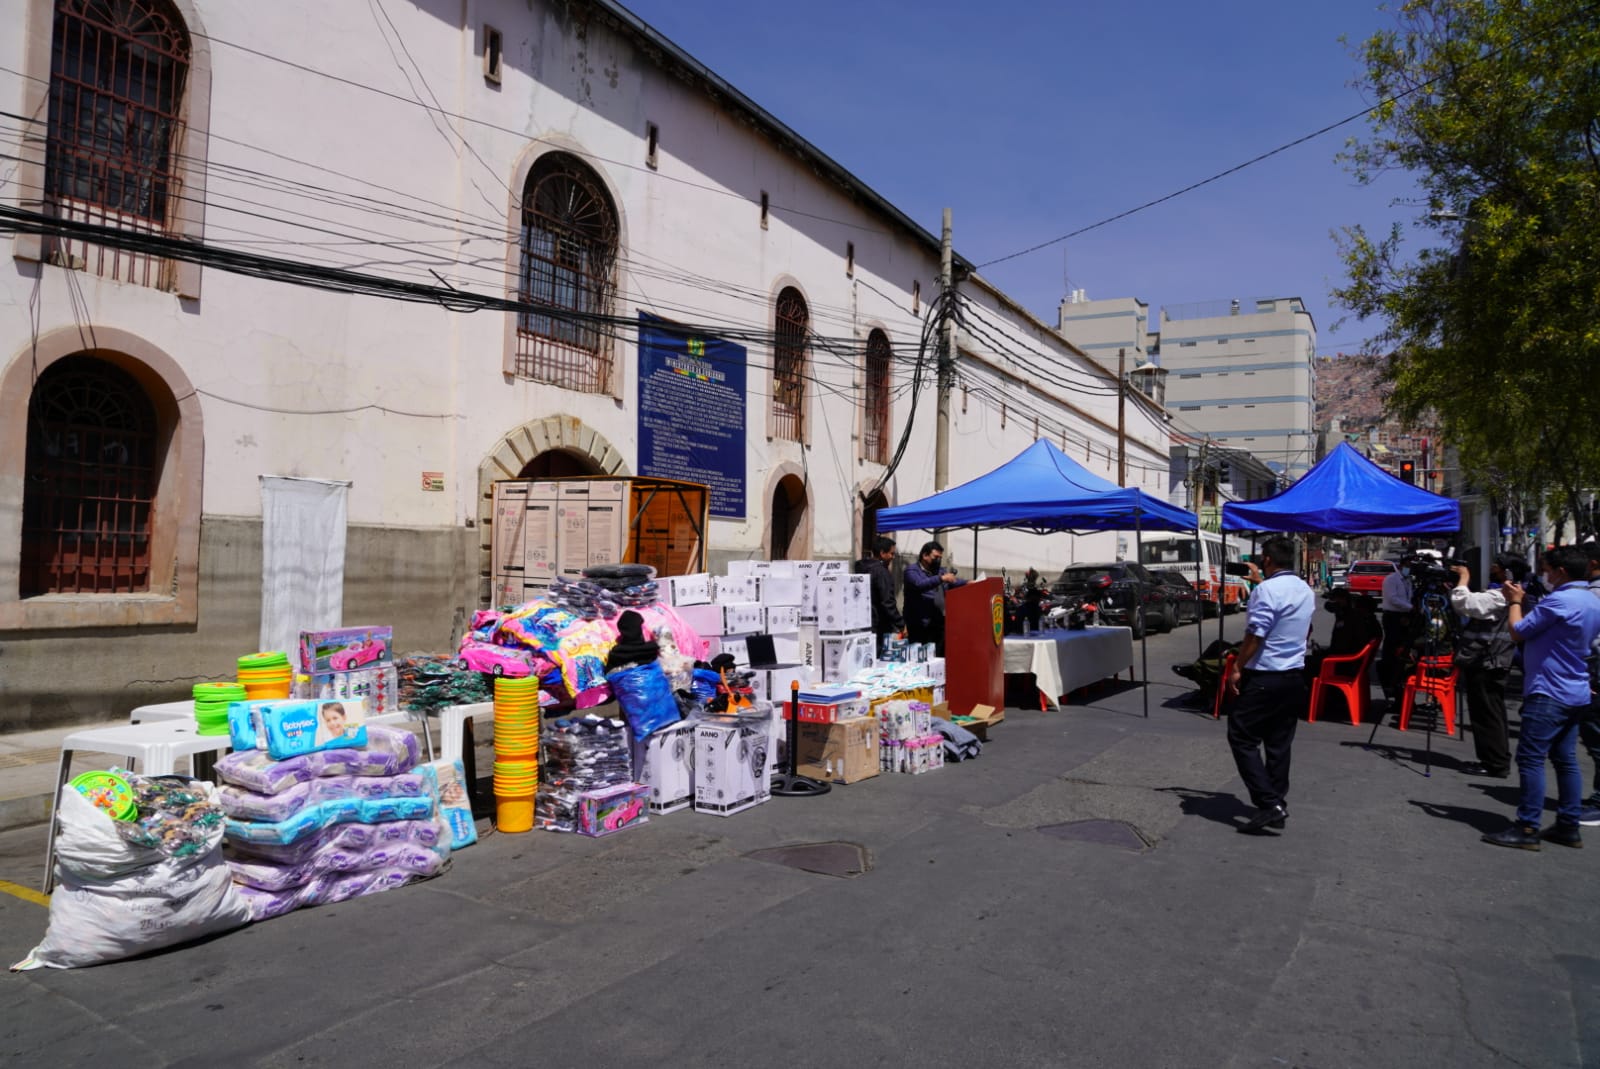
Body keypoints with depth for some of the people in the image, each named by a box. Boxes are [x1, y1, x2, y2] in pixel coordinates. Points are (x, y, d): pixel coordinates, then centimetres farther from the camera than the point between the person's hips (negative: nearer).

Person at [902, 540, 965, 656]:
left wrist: (968, 583, -12)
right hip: (920, 627, -6)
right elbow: (920, 585, -22)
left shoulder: (941, 570, 19)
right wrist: (941, 578, -32)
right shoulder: (912, 571, -3)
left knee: (941, 657, 6)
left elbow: (955, 582, 9)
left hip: (940, 625, 6)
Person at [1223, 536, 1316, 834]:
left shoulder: (1267, 589, -17)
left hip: (1265, 677, -8)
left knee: (1242, 738, -3)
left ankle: (1269, 803, -9)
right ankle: (1277, 803, 16)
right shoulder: (1306, 591, 10)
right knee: (1279, 743, 13)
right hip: (1295, 676, 8)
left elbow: (1255, 635, -20)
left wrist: (1237, 668, -13)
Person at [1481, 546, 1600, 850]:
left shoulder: (1559, 600, -19)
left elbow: (1518, 632, -13)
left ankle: (1527, 829, -6)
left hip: (1549, 694, -10)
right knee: (1565, 760, 13)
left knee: (1531, 759, -7)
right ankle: (1568, 827, 16)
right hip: (1575, 693, 10)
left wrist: (1514, 602, 3)